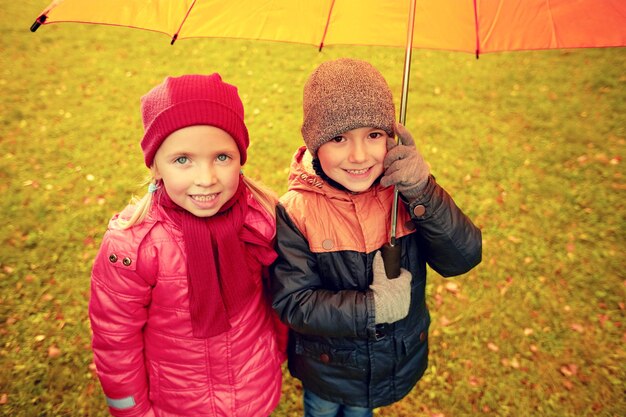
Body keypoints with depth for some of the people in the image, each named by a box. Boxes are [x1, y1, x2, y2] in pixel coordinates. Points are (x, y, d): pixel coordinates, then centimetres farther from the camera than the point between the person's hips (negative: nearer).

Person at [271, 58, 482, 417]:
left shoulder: (406, 193, -18)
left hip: (398, 359, 2)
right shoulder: (296, 211, -25)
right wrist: (374, 306, -30)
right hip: (325, 367, -2)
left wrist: (423, 194, -35)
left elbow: (464, 259, -22)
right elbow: (291, 301, -25)